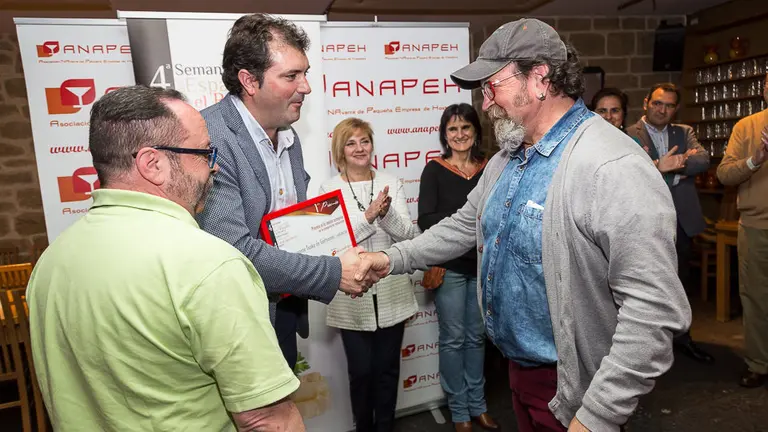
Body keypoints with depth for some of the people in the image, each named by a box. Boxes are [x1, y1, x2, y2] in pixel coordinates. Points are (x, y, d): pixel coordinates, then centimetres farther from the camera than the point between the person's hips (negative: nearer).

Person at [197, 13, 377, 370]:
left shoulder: (289, 137, 4)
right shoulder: (209, 137, -23)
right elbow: (232, 249, -28)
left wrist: (346, 260, -4)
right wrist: (333, 273, -22)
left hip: (285, 312, 7)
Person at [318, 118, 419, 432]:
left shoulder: (391, 183, 3)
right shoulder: (330, 188, -5)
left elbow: (409, 234, -4)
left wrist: (386, 213, -22)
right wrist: (368, 216, -24)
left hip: (391, 293, 2)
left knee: (388, 368, 15)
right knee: (361, 370, 10)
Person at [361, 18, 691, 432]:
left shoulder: (614, 168, -26)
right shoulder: (505, 160, 3)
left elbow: (654, 310, -28)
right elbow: (466, 224, 12)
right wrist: (394, 258, 4)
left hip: (569, 390, -8)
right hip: (516, 364, 8)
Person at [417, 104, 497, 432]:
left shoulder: (490, 168, 3)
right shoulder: (434, 170, -5)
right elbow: (426, 220, -12)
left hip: (483, 264, 3)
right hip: (449, 266, -3)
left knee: (476, 336, 15)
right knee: (453, 338, 6)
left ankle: (478, 405, 31)